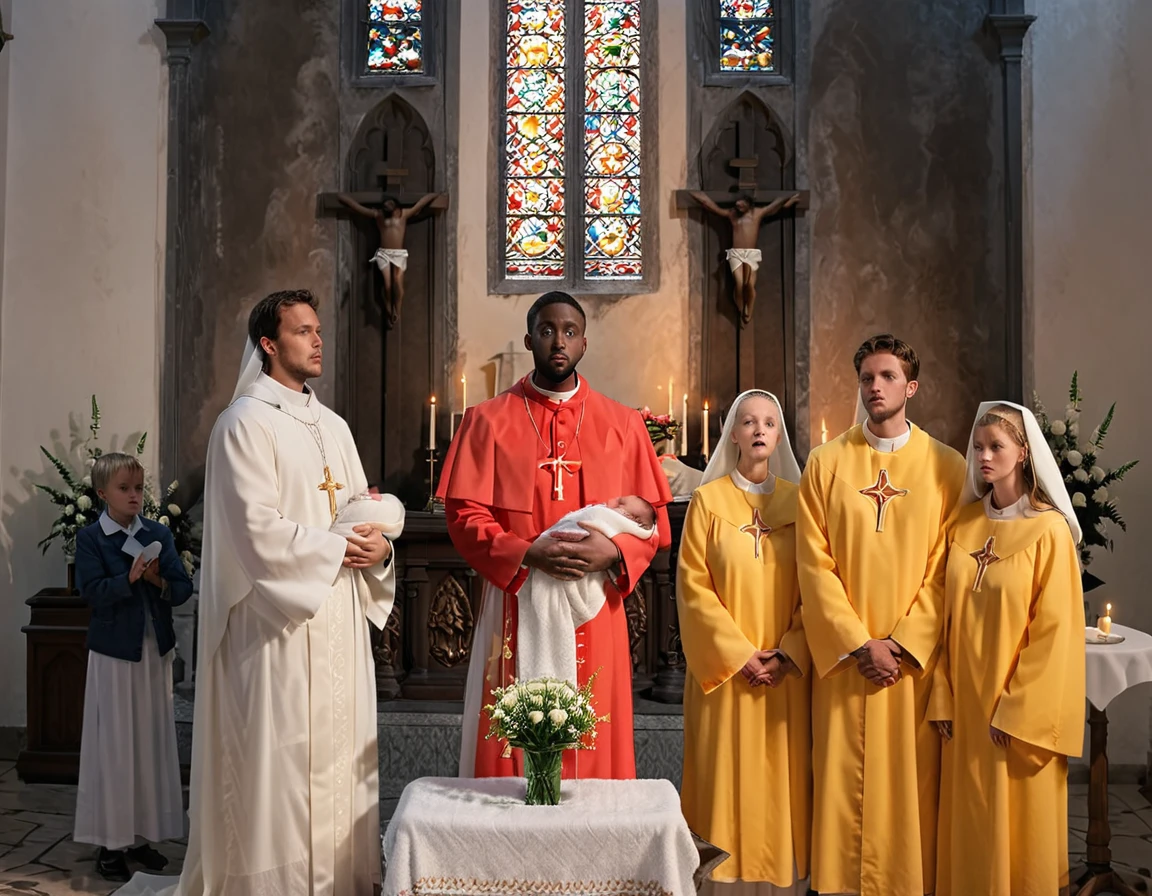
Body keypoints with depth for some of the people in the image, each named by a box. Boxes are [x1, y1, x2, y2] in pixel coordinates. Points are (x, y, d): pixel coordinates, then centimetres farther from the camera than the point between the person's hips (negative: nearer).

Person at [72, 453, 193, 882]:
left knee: (153, 743, 9)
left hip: (156, 652, 4)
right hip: (113, 653, -4)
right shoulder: (90, 538, -5)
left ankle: (142, 834, 22)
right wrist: (129, 577, -27)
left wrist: (159, 581, -18)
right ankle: (110, 841, 14)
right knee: (113, 746, 2)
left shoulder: (159, 534, 4)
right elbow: (92, 591, -15)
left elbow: (184, 588, 1)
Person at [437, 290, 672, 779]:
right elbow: (463, 517, -1)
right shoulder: (488, 421, 4)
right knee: (510, 751, 3)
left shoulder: (623, 424, 7)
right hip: (514, 608, -1)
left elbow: (654, 519, 6)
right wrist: (527, 554, -17)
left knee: (593, 750, 5)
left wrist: (613, 551, -14)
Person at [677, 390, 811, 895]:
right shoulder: (708, 500, 1)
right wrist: (739, 654, -12)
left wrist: (789, 653, -9)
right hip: (725, 671, -1)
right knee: (727, 779, 1)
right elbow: (693, 586, -4)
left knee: (781, 782, 5)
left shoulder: (796, 500, 6)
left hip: (786, 674, 2)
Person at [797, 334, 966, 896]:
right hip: (843, 655, 0)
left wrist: (904, 643, -11)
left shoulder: (945, 466, 3)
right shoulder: (826, 462, 4)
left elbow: (945, 569, -2)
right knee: (843, 779, 4)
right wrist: (858, 644, -10)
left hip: (916, 655, 0)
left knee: (912, 780, 5)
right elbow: (814, 561, -2)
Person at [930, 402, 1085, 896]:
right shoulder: (963, 524, 4)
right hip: (966, 702, 4)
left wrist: (1016, 710, -15)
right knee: (970, 822, 13)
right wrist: (942, 697, -1)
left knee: (1018, 826, 8)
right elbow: (948, 617, 6)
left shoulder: (1048, 530, -10)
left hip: (1021, 708, -4)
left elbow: (1055, 629, -13)